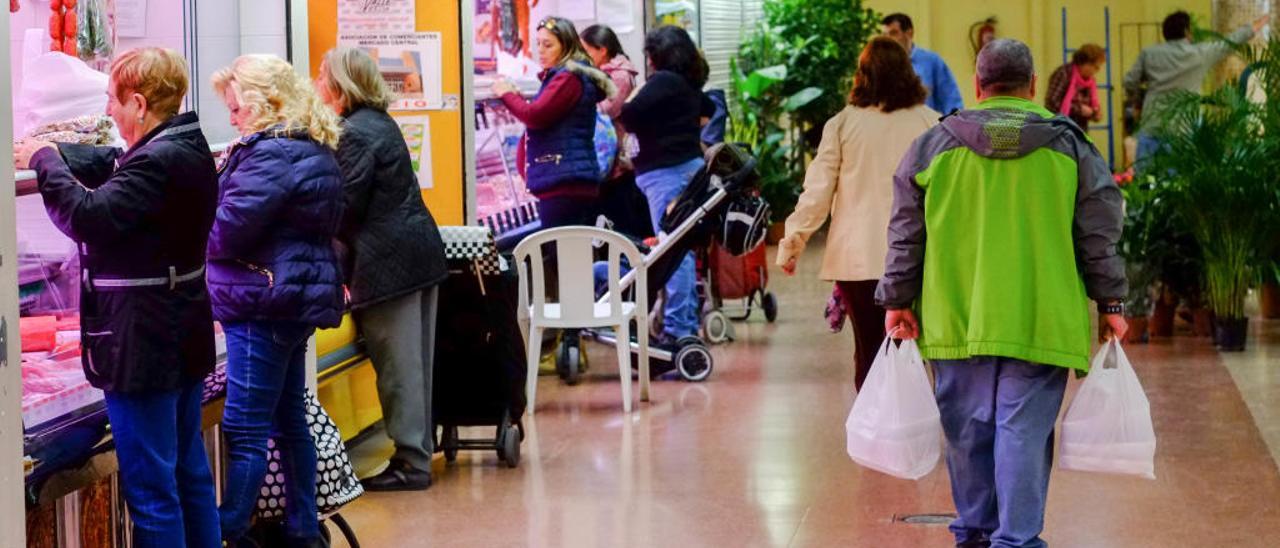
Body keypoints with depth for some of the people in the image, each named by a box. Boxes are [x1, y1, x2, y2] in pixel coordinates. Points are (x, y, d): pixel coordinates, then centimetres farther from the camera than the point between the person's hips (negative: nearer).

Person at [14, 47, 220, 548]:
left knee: (149, 485, -3)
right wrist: (49, 153, 9)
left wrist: (44, 162, -15)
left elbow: (89, 217, -29)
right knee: (189, 470, 18)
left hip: (141, 348, -10)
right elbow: (108, 165, 20)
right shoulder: (188, 148, 9)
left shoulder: (157, 163, -22)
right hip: (184, 337, 10)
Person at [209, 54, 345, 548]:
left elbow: (228, 231, -20)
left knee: (244, 432, -8)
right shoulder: (314, 150, 15)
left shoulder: (271, 154, -17)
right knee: (290, 419, 17)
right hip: (301, 298, 11)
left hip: (264, 302, -11)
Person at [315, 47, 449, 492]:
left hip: (388, 262, -10)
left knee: (397, 365, -4)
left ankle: (412, 462, 0)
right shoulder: (380, 122, 15)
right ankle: (418, 451, 21)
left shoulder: (354, 134, -15)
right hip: (420, 250, 10)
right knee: (413, 362, 14)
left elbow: (346, 207, -17)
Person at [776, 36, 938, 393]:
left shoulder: (842, 124, 0)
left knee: (869, 353, 9)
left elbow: (816, 192, 0)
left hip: (857, 257, 0)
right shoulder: (931, 124, 1)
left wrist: (792, 244, 9)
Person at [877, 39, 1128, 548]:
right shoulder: (1071, 147, 3)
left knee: (968, 430, 13)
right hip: (1040, 323, -1)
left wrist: (898, 301, 13)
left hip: (956, 317, 2)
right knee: (1024, 430, 0)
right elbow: (1100, 237, 5)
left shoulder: (933, 145, 3)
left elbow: (906, 234, 6)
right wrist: (1111, 303, 12)